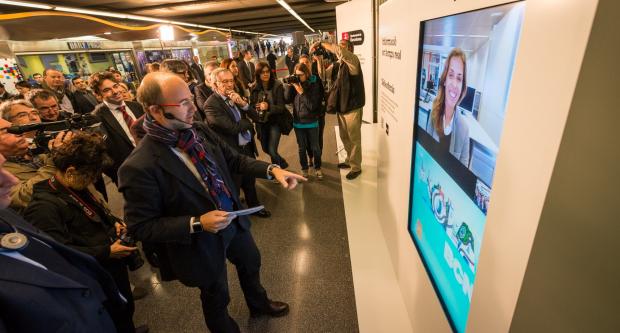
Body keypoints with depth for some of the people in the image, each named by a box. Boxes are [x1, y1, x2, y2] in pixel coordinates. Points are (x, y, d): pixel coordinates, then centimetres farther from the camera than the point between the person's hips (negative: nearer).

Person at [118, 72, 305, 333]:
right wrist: (197, 224, -30)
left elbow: (234, 159, -1)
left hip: (233, 220, 7)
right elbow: (141, 226, -21)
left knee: (251, 265, 32)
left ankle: (259, 304, 64)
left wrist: (271, 169, -16)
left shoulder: (199, 130, -12)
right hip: (202, 243, -6)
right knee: (217, 298, 22)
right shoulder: (139, 167, -30)